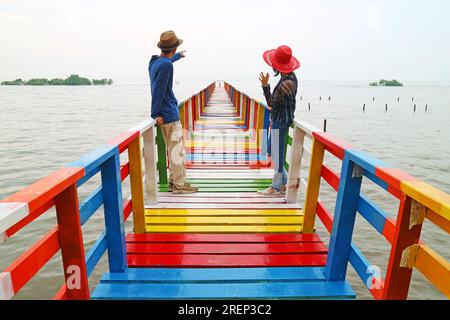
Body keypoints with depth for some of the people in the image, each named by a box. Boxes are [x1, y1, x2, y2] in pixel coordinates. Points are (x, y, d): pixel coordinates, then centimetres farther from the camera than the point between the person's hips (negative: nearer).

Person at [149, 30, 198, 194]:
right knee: (177, 149, -3)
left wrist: (179, 55, 54)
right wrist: (156, 114, -16)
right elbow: (158, 91, -20)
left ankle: (173, 181, 23)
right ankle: (179, 184, 5)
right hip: (169, 114, -10)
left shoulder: (155, 61, 13)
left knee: (174, 148, 16)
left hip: (165, 113, 10)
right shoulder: (166, 65, -17)